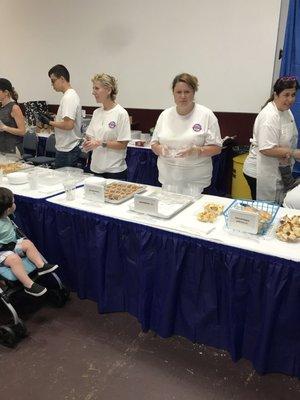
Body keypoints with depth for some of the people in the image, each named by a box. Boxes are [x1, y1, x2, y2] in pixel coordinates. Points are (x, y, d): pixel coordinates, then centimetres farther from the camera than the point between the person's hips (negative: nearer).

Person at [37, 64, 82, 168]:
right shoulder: (71, 95, 14)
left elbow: (69, 125, -25)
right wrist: (52, 120, 10)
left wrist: (50, 122, -12)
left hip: (67, 151, -10)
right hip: (66, 148, 10)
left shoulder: (69, 97, -17)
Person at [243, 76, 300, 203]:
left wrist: (286, 154, -5)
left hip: (279, 172, 9)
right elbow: (266, 149, -27)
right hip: (261, 174, -9)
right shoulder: (269, 116, -21)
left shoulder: (286, 111, 8)